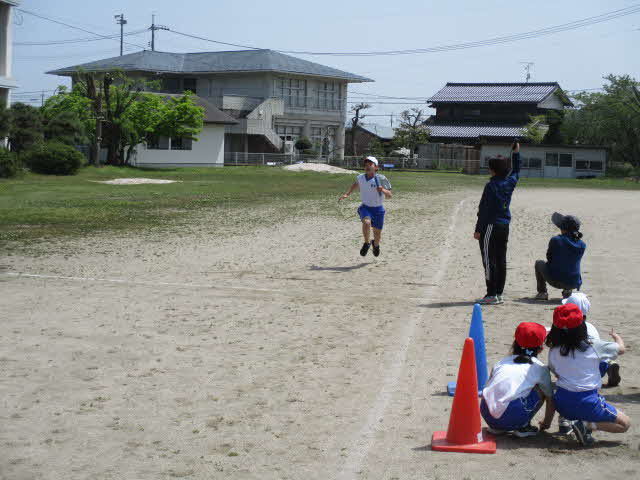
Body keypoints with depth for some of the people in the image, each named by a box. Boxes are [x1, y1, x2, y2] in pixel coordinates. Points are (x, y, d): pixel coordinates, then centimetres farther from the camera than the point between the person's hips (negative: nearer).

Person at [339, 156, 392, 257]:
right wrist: (347, 194, 14)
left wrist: (383, 190, -31)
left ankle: (376, 244, 46)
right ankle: (367, 243, -6)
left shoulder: (381, 179, -15)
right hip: (365, 207, 1)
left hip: (378, 208, -1)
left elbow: (389, 195, -11)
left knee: (377, 232, 10)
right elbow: (356, 184, 21)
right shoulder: (360, 177, -5)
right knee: (366, 222, -30)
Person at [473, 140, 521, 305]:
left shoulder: (491, 186, -15)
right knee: (501, 260, 11)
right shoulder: (510, 182, 4)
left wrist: (478, 229, -12)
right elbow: (516, 171, 28)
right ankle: (499, 293, 16)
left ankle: (491, 295, -6)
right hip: (505, 226, 8)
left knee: (489, 261, -5)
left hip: (491, 226, -8)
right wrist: (516, 153, 34)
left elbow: (484, 209, -15)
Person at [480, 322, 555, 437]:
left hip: (487, 416, 5)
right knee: (540, 390, 17)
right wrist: (546, 423, 44)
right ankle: (523, 427, 14)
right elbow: (550, 399, 24)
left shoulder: (502, 362, 24)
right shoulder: (540, 368, 15)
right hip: (512, 418, -4)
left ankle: (496, 427, 21)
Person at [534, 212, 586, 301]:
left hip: (554, 280, -3)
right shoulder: (582, 245, -2)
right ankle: (567, 291, 17)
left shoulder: (555, 240, -13)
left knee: (539, 263, 27)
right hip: (573, 283, 3)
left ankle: (542, 292, 21)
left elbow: (549, 258, 1)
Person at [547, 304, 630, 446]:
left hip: (562, 403, 5)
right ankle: (588, 425, -13)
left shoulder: (554, 351, 2)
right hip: (586, 402, -5)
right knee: (625, 423, 7)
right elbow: (621, 349, 9)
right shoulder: (594, 347, -5)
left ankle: (564, 420, 8)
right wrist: (616, 336, 30)